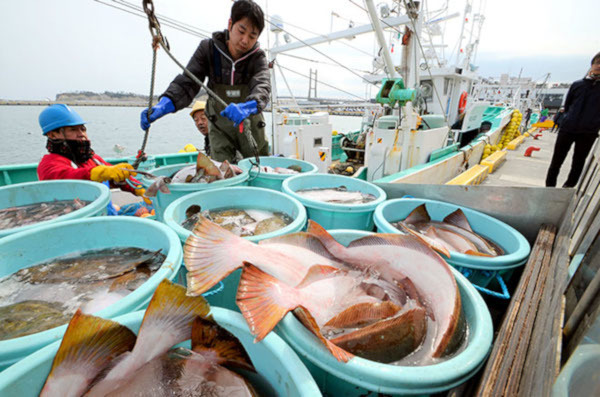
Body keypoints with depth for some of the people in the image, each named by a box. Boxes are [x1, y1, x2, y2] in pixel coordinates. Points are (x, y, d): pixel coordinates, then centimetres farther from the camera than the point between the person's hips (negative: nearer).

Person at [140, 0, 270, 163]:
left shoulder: (258, 57, -15)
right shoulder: (208, 48, -13)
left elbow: (262, 86, -36)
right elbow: (187, 83, -21)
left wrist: (248, 107, -60)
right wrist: (163, 105, -41)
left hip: (250, 128, 0)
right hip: (220, 128, 0)